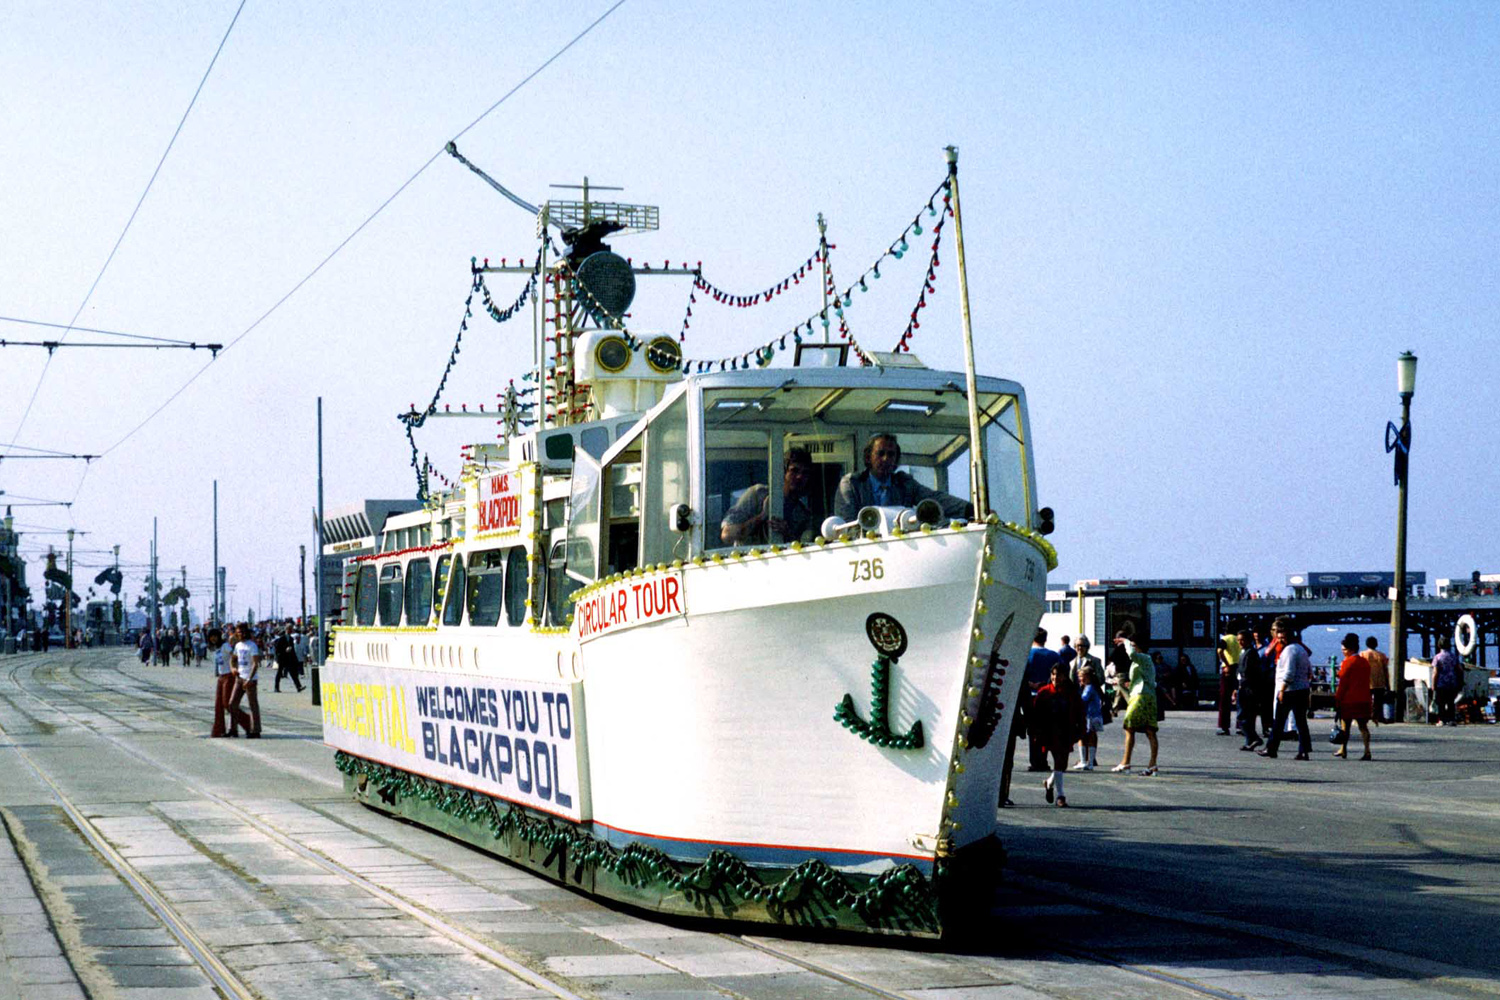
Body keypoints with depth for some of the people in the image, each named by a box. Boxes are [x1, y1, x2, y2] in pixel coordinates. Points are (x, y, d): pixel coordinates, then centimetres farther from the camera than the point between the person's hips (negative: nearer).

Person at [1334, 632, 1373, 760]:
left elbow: (1343, 683, -11)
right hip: (1364, 700, 5)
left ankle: (1343, 749, 15)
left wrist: (1337, 699, -7)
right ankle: (1367, 750, -8)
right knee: (1363, 726, 2)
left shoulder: (1347, 662, -10)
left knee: (1345, 724, 8)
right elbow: (1366, 681, 16)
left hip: (1348, 700, -5)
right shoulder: (1365, 662, 11)